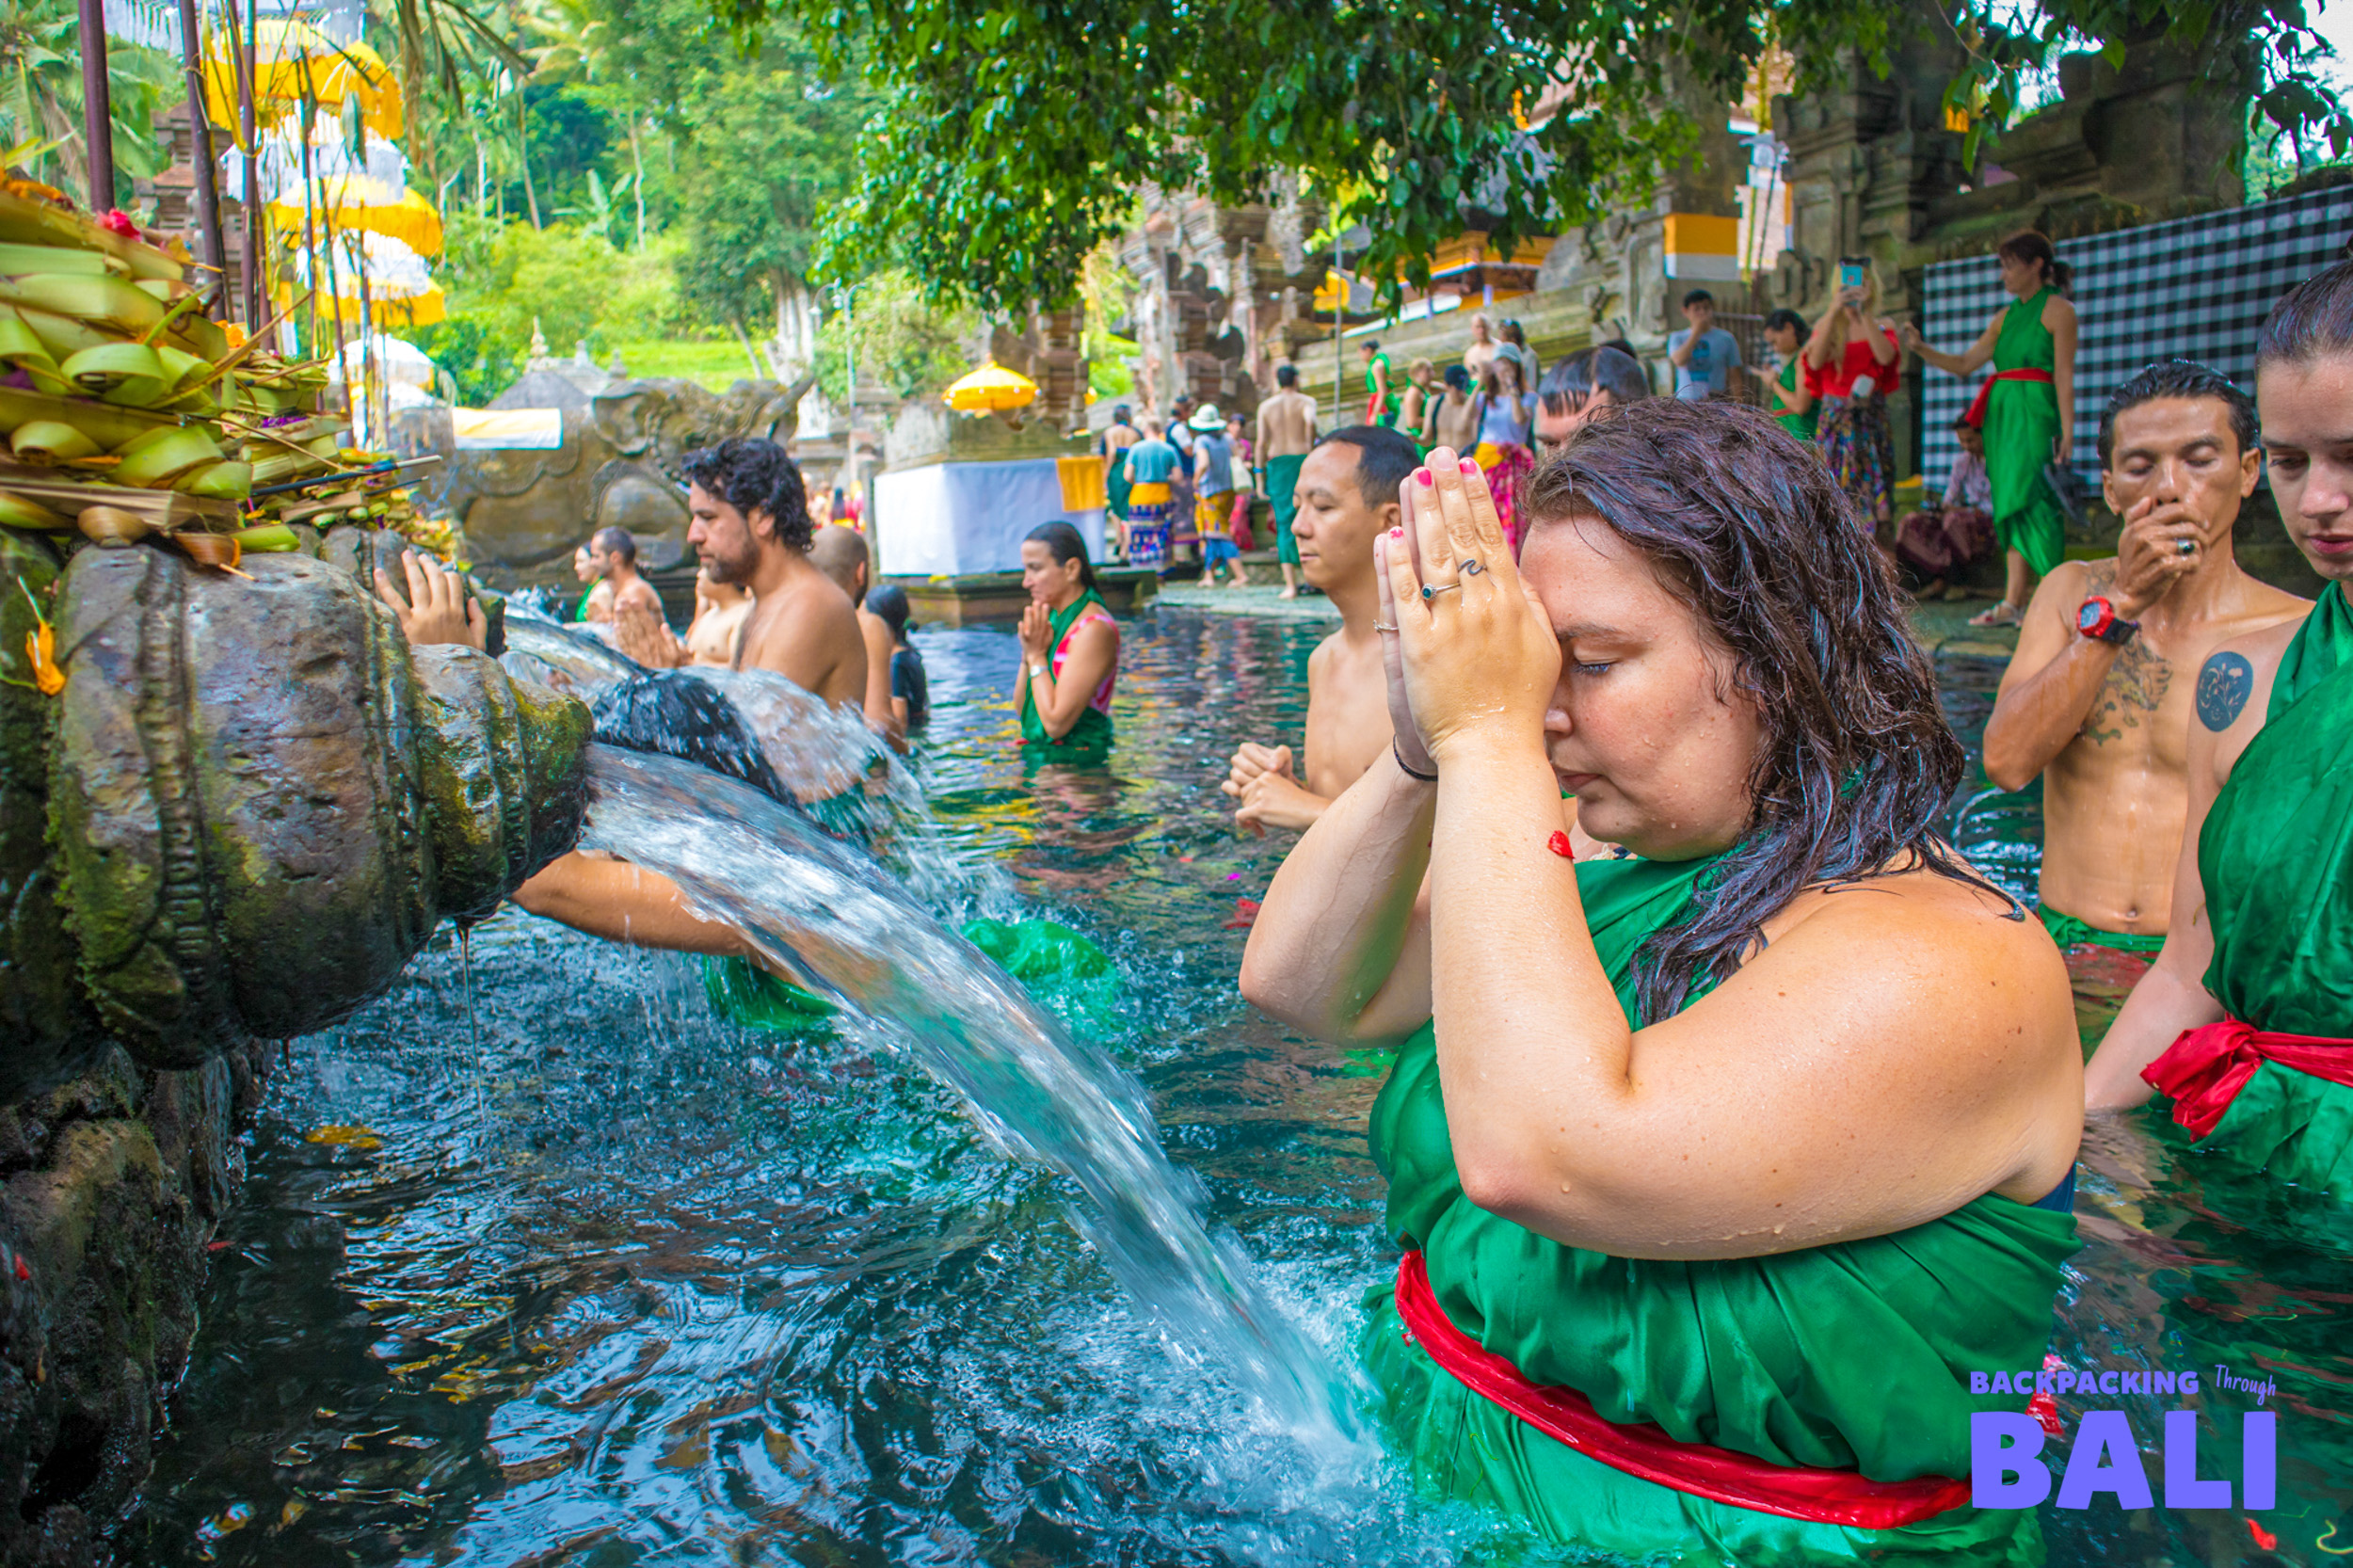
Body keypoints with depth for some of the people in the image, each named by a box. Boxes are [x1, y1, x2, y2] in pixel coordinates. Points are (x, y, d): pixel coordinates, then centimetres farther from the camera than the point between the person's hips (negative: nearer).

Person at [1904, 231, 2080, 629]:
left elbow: (2064, 376, -8)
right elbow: (1964, 364, 19)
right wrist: (1920, 348, 8)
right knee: (2012, 509, 4)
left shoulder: (2057, 309, -2)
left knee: (2029, 503, -12)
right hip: (2001, 416, 7)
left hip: (2036, 415, -7)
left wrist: (2067, 431, -13)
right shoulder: (2006, 316, 18)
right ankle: (2013, 604, 4)